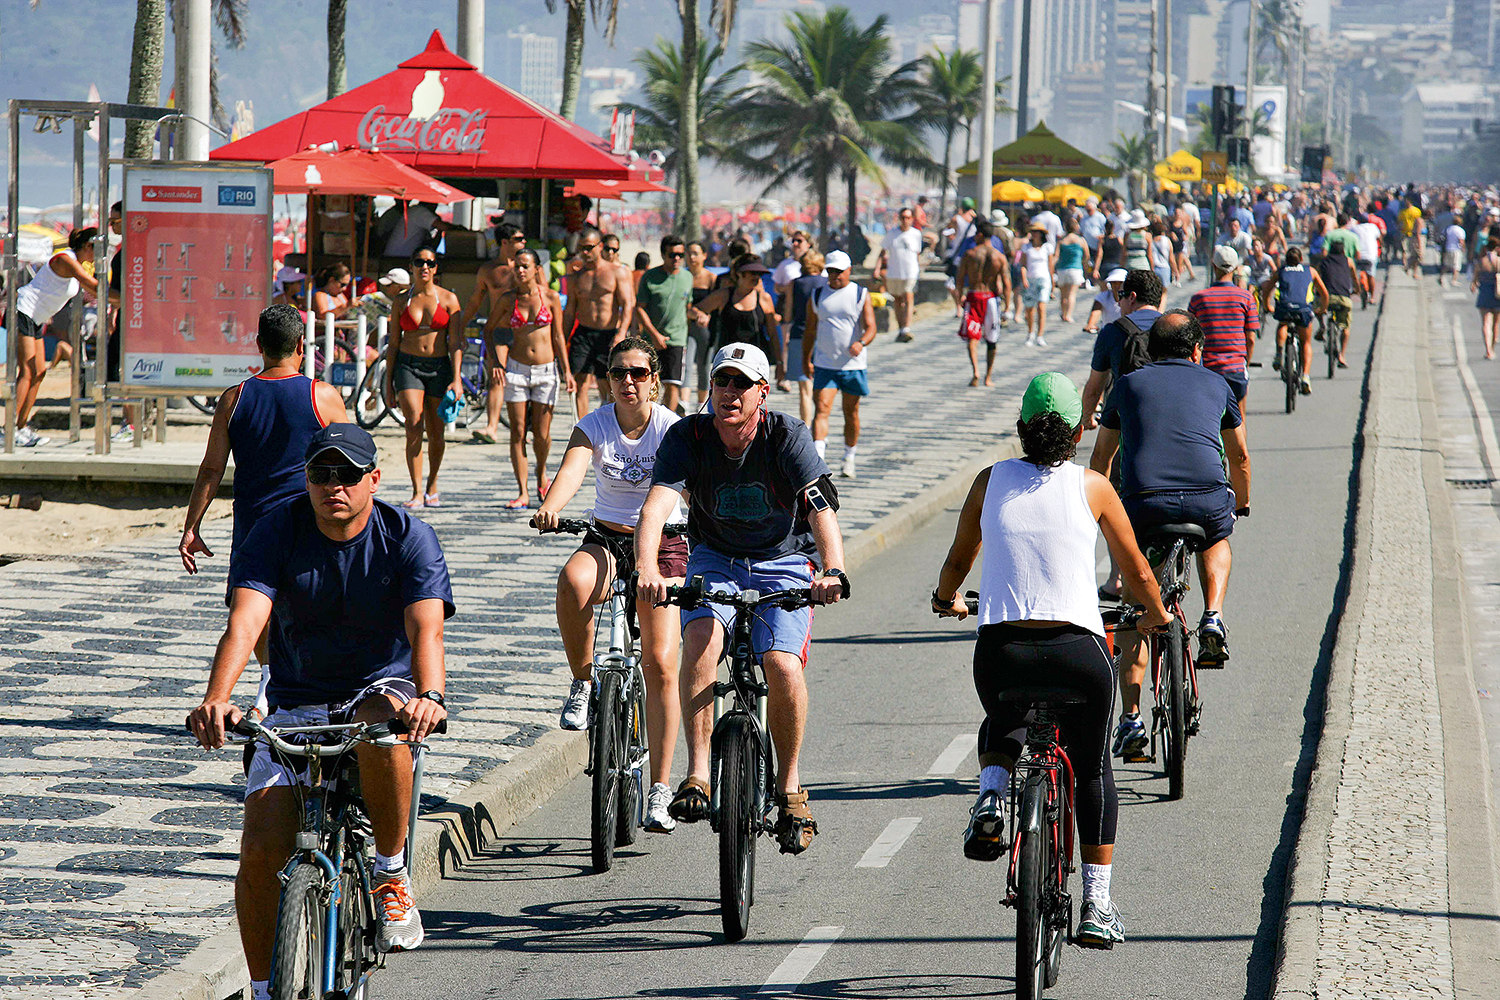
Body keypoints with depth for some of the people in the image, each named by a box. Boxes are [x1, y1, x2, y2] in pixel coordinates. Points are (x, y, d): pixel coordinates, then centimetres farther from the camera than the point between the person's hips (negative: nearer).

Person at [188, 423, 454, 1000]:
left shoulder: (409, 537, -9)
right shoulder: (279, 532, -7)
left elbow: (426, 628, -24)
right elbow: (244, 622, -21)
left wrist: (429, 697, -46)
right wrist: (217, 698, -40)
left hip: (380, 688, -1)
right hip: (296, 704, 1)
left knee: (383, 728, -39)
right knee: (261, 851, -15)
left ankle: (392, 874, -16)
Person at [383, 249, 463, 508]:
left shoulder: (448, 299, 2)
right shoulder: (402, 301, 7)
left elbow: (456, 343, -1)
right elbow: (393, 343, 10)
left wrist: (456, 379, -10)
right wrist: (388, 382, 6)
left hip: (439, 367, 0)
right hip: (408, 365, 0)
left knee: (436, 432, 4)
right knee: (414, 425, -16)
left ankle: (432, 485, 27)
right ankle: (417, 493, -16)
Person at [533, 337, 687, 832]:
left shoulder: (672, 428, -9)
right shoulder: (594, 425, -6)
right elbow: (572, 469, -25)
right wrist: (549, 508, -46)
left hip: (662, 545, -1)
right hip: (606, 540, 1)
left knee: (660, 665, -12)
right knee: (574, 581, -37)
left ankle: (659, 791, -5)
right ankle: (582, 680, -12)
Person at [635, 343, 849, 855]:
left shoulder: (788, 436, -17)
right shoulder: (688, 437, -14)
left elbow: (821, 509, -30)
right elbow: (657, 504, -28)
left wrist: (833, 571, -49)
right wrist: (647, 571, -48)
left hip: (784, 563, -1)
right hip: (716, 559, 1)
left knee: (783, 664, -24)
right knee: (701, 635, -30)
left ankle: (789, 787, -2)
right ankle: (697, 774, -28)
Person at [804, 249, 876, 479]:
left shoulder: (861, 296, 0)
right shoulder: (817, 296, 7)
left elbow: (871, 328, -9)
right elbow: (810, 331, 16)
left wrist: (861, 343, -29)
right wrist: (806, 359, 15)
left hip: (854, 364, -1)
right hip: (824, 364, 1)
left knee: (851, 413, 9)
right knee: (822, 409, -13)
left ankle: (849, 458, 25)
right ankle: (817, 458, -23)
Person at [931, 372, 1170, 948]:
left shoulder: (991, 481, 10)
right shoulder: (1092, 488, 7)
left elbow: (958, 561, 22)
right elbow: (1136, 570, 18)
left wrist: (945, 600, 44)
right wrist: (1157, 616, 38)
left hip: (1000, 651, 1)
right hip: (1079, 652, -1)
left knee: (1002, 728, 35)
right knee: (1093, 770, 23)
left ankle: (990, 797, 4)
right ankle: (1097, 908, 20)